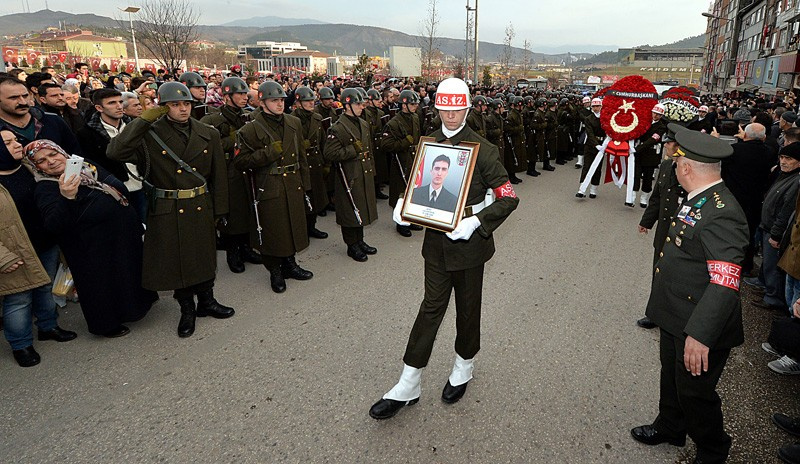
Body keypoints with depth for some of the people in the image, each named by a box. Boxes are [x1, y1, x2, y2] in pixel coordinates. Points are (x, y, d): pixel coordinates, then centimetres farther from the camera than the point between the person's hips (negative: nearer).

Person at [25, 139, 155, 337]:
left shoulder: (87, 167, 4)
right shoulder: (46, 189, -14)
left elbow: (120, 189, 15)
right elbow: (54, 226, -29)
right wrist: (67, 198, -43)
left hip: (126, 236, 7)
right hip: (95, 252, -7)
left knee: (128, 275, 23)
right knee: (103, 284, 8)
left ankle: (133, 307, 47)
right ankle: (108, 324, 31)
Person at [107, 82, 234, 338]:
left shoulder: (209, 135, 1)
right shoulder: (150, 136, -8)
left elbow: (219, 176, 5)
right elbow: (115, 151, -24)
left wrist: (219, 210, 3)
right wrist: (146, 119, -21)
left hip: (202, 208, 3)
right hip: (168, 212, -2)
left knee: (204, 256, 15)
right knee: (176, 260, 9)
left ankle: (206, 301, 36)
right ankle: (187, 309, 29)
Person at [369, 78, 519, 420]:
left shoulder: (483, 150, -12)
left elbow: (509, 198, -13)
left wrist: (474, 223, -24)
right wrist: (404, 205, -6)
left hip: (468, 240, -4)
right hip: (436, 239, 4)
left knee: (467, 307, 13)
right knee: (432, 306, 8)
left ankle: (464, 367, 39)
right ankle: (407, 387, 14)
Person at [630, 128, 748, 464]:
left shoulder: (721, 215, -29)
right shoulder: (699, 199, 1)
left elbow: (725, 283, -34)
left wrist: (700, 334, -36)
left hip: (699, 325, -9)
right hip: (675, 316, 9)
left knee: (694, 391, 12)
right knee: (671, 377, 27)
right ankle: (670, 428, 51)